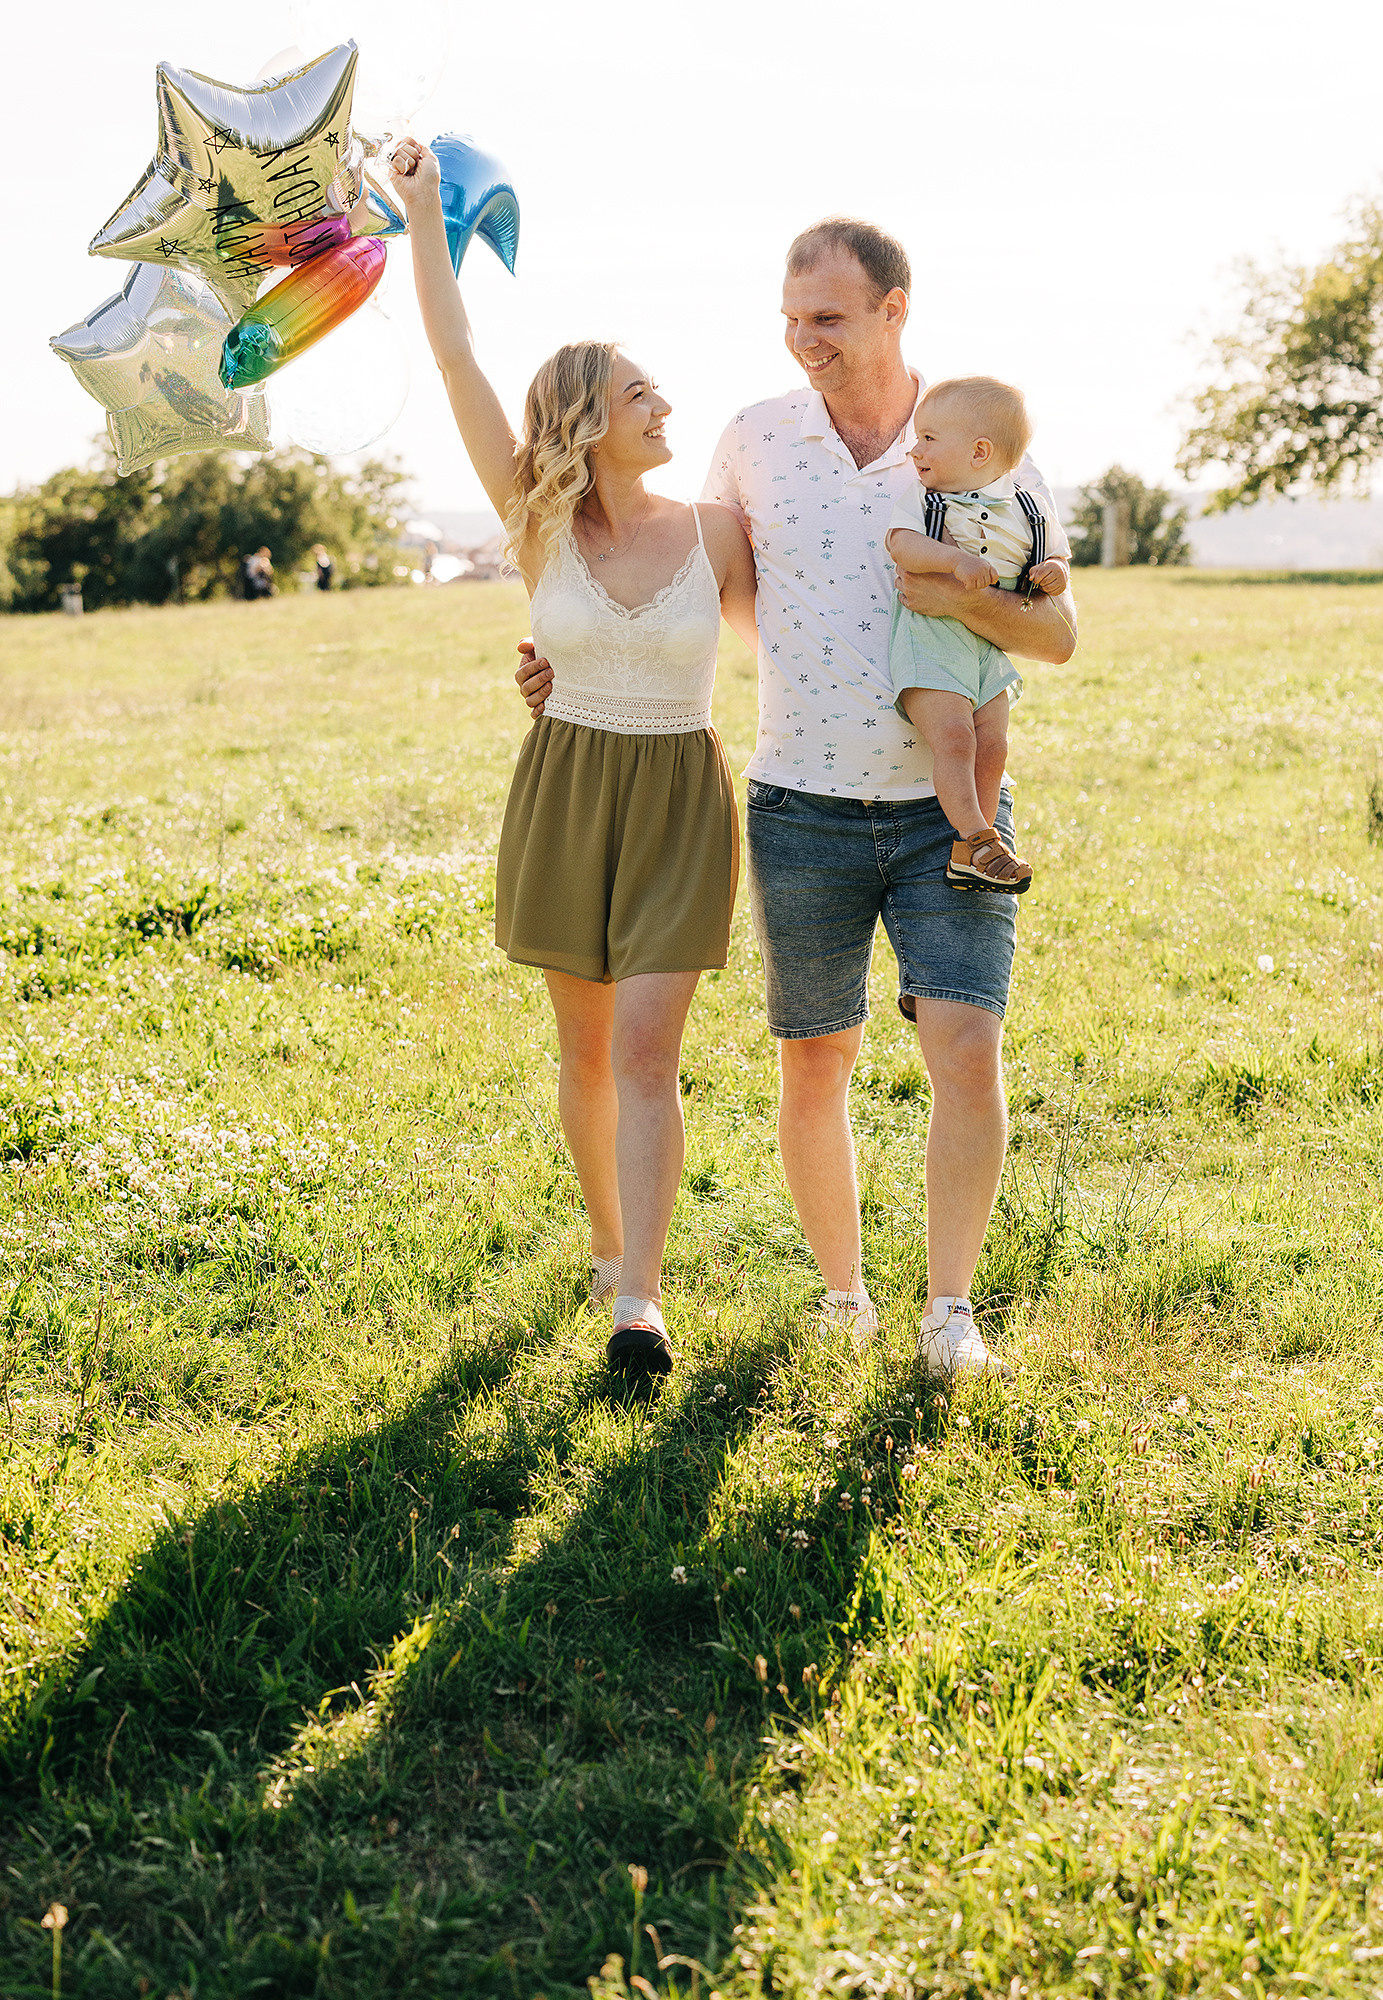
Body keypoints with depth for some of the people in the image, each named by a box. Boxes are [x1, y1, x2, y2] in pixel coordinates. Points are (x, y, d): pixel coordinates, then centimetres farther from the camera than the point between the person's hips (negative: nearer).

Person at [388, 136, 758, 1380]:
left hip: (680, 800, -1)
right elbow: (459, 370, -10)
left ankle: (639, 1297, -14)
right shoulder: (540, 530, -4)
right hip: (565, 793, 1)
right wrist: (423, 220, -13)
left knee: (645, 1046, -12)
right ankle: (609, 1239, 31)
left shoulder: (716, 533, -2)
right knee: (587, 1047, 11)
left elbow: (774, 638, 15)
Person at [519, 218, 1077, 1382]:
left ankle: (950, 1317, -2)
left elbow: (1060, 637, 0)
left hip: (949, 813, -1)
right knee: (816, 1067, 8)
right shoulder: (758, 440, 1)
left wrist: (967, 601, -18)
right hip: (803, 814, 1)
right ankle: (844, 1294, 27)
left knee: (968, 1053, -14)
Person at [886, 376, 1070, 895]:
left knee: (991, 745, -3)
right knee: (953, 736, -18)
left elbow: (1058, 557, 17)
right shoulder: (920, 499, 2)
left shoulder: (1027, 512, 7)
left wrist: (1056, 574, -8)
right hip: (930, 642, -3)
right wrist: (956, 560, -31)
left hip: (992, 648, 3)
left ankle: (967, 854, 4)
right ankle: (976, 840, -13)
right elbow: (902, 544, -15)